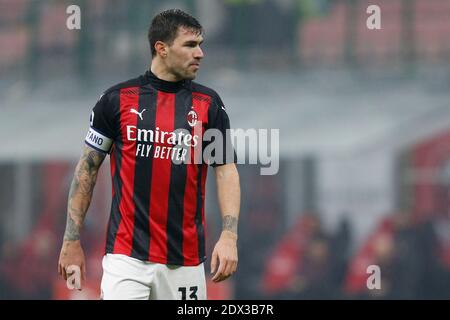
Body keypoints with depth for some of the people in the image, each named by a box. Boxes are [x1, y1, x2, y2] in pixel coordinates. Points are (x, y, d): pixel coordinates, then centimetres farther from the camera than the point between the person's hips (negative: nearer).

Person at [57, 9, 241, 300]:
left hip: (186, 262, 2)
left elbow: (226, 170, 3)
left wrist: (229, 236, -12)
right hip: (127, 256, -2)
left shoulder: (209, 104, 6)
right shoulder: (118, 99, 2)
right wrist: (72, 241, 3)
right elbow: (88, 168, 7)